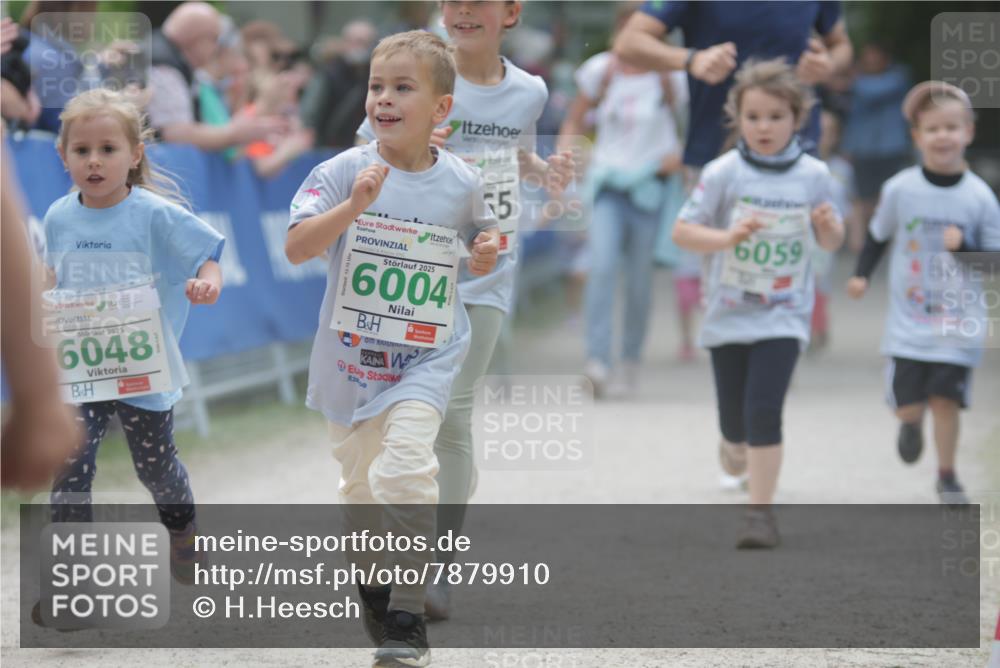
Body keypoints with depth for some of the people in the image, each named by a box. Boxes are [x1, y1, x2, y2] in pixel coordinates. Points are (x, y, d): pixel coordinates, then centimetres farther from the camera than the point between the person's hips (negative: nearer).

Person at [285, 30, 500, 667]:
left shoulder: (462, 183, -3)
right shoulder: (344, 172, -9)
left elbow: (481, 237, 17)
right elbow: (297, 248, -18)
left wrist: (486, 253, -6)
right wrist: (354, 205, -30)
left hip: (427, 355, -1)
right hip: (352, 352, 1)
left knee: (404, 470, -22)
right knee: (361, 482, 16)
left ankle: (408, 615, -15)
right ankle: (374, 583, 43)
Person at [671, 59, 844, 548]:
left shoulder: (813, 175, -2)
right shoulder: (724, 173, -8)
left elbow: (831, 242, 10)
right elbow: (682, 231, -7)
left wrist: (828, 227, -14)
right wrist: (729, 237, -23)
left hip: (783, 317, -1)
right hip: (728, 314, 1)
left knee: (764, 410, -16)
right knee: (734, 417, 11)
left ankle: (761, 512, -9)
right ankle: (735, 448, 47)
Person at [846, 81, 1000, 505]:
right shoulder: (900, 189, -3)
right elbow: (878, 236, 12)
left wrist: (965, 247, -19)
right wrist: (861, 274, 0)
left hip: (957, 325, -1)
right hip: (909, 322, 1)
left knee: (945, 400, -4)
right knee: (908, 404, -1)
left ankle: (947, 475, 17)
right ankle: (912, 424, 36)